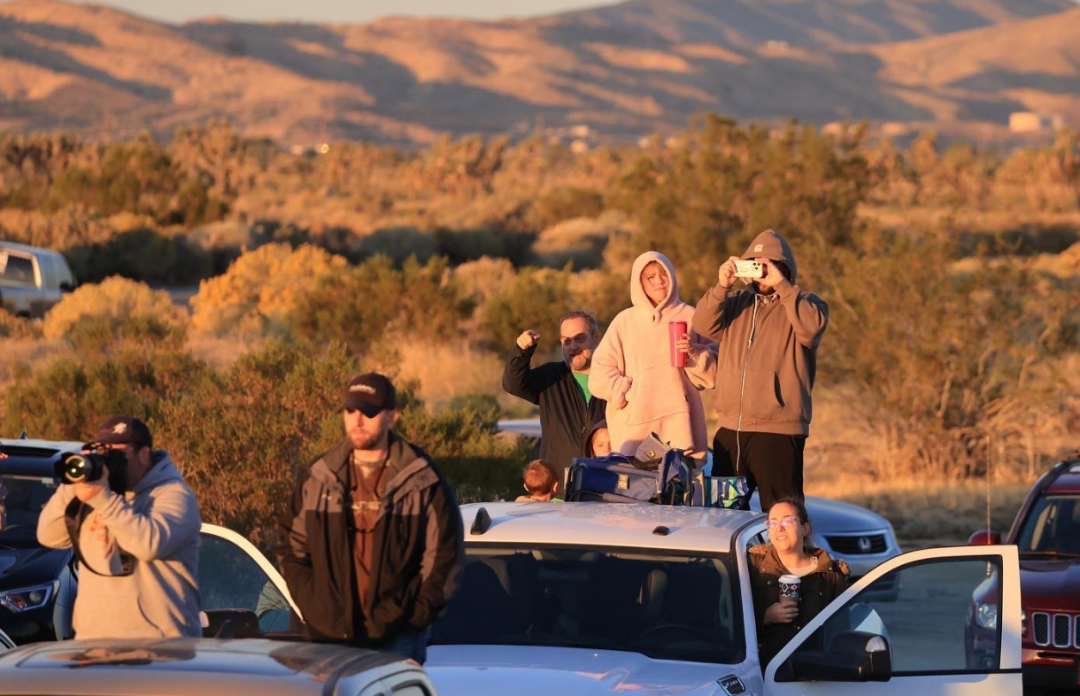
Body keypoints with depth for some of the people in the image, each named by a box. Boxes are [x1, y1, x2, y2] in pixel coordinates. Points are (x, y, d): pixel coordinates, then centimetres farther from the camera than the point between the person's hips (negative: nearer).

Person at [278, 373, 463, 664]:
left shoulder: (423, 484, 1)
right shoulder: (315, 481, 11)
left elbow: (445, 556, 0)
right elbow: (292, 549, 16)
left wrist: (415, 614, -7)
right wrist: (313, 606, 3)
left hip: (397, 639, -3)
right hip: (329, 637, 3)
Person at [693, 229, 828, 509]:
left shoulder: (805, 304, 4)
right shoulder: (736, 302, 16)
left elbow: (812, 327, -18)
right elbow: (703, 325, 1)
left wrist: (780, 285, -19)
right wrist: (722, 286, -13)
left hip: (779, 432, -5)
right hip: (730, 430, 5)